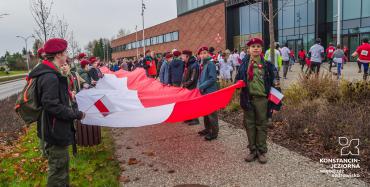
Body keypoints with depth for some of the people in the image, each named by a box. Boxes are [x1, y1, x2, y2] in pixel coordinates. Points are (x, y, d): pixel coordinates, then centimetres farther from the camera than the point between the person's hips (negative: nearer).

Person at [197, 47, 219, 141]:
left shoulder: (211, 64, -12)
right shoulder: (201, 65, 12)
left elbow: (213, 79, -19)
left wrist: (202, 86, -17)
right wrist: (199, 87, 6)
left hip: (210, 92, -9)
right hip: (203, 92, 9)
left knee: (212, 113, -2)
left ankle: (214, 132, 7)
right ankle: (207, 129, 32)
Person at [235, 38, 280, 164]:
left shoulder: (267, 64, -1)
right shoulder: (244, 64, 6)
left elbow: (274, 81, 0)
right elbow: (238, 79, 13)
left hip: (262, 99, -2)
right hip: (248, 98, 3)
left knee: (262, 125, 7)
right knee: (249, 125, 10)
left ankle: (262, 151, 19)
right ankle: (252, 150, 23)